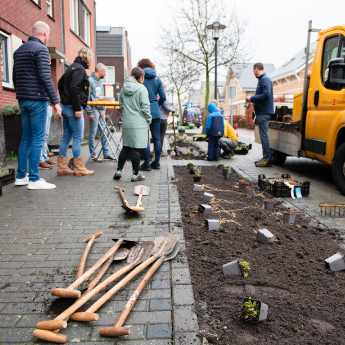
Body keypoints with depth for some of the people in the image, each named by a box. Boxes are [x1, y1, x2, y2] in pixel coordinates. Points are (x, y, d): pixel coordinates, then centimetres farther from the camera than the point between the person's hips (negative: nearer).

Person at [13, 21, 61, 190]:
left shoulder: (19, 50, 18)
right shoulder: (41, 49, -8)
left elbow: (15, 77, 20)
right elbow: (46, 78, -17)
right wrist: (56, 101, -16)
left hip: (23, 100, 8)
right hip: (37, 100, -8)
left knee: (26, 137, 11)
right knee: (37, 138, -6)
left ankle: (21, 176, 14)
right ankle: (34, 179, -4)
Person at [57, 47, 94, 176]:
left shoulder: (72, 67, 18)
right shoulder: (79, 69, -11)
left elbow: (60, 84, 22)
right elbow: (74, 89, -21)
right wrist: (77, 108, -21)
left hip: (66, 106, 10)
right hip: (73, 107, -10)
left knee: (66, 136, 10)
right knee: (78, 137, -5)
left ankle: (62, 167, 14)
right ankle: (78, 168, 0)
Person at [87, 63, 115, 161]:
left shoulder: (100, 81, 16)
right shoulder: (90, 80, -8)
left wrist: (104, 109, 13)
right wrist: (89, 112, -15)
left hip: (101, 109, 7)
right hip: (94, 110, -7)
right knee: (93, 133, -1)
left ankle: (106, 153, 12)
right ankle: (93, 154, 6)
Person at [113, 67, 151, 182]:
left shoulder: (123, 89, 9)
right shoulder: (142, 89, -9)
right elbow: (145, 107, -11)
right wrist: (149, 120, 2)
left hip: (126, 123, 6)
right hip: (139, 124, -6)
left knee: (126, 147, 16)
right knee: (137, 149, 1)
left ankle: (119, 171, 15)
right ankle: (136, 174, 8)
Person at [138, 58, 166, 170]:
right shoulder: (157, 79, 8)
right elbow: (163, 97, 5)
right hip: (156, 112, 4)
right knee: (157, 138, 10)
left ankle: (147, 163, 2)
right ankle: (156, 162, 16)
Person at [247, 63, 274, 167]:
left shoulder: (265, 80, -11)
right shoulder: (262, 79, 18)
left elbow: (266, 95, -22)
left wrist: (252, 98, -12)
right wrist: (253, 99, 10)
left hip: (264, 112, -10)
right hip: (263, 112, 10)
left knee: (264, 135, -8)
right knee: (263, 135, 12)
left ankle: (267, 159, -5)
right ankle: (266, 157, 18)